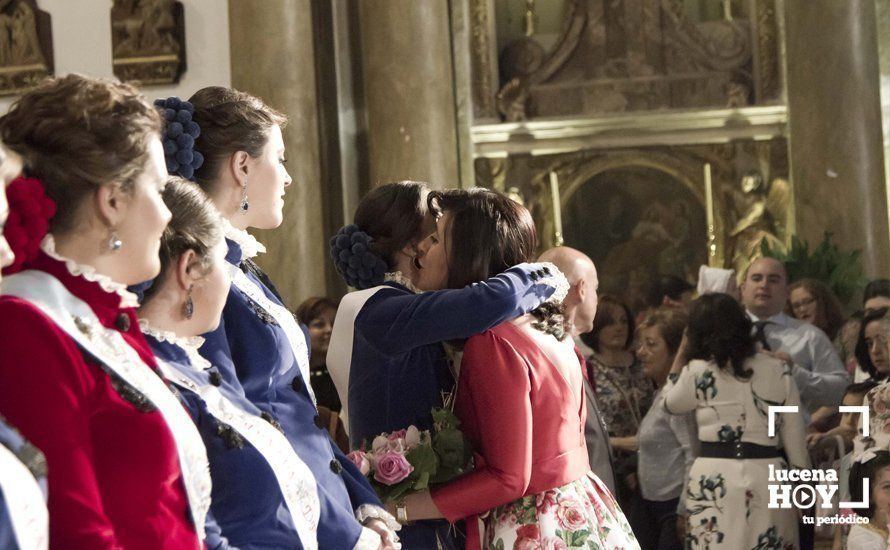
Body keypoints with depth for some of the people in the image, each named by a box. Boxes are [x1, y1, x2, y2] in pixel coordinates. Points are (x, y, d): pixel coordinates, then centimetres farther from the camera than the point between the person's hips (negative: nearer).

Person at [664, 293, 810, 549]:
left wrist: (681, 356, 22)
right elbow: (794, 435, 7)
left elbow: (670, 403, 18)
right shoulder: (778, 370, 6)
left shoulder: (698, 371, -2)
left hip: (714, 477, -2)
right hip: (767, 473, 2)